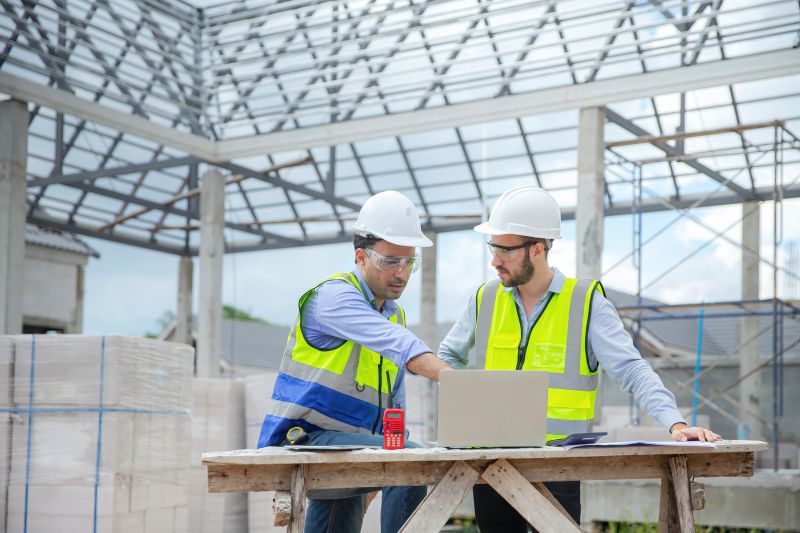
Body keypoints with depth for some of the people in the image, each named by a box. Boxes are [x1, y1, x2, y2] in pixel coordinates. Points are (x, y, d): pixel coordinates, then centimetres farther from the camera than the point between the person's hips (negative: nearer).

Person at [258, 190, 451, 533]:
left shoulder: (395, 313, 16)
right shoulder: (333, 295, -12)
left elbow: (393, 403, 18)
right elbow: (395, 343, -30)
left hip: (345, 447, 9)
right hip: (303, 440, -9)